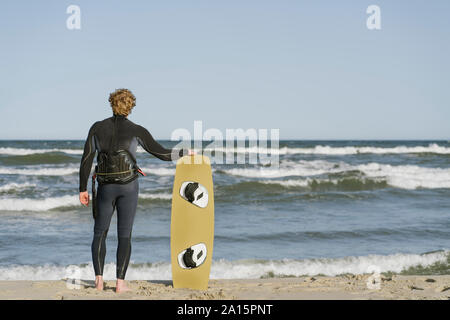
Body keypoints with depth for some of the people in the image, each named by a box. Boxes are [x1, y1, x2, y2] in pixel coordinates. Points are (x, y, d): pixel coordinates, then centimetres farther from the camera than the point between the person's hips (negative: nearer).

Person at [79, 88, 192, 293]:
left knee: (100, 233, 13)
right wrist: (185, 152, 18)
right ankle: (120, 282, 0)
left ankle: (99, 278, 1)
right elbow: (163, 154, 2)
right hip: (128, 186, -1)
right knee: (125, 235, 4)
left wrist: (83, 189, 7)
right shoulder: (137, 131, -2)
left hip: (105, 186, 1)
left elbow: (86, 160, 1)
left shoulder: (97, 128, 2)